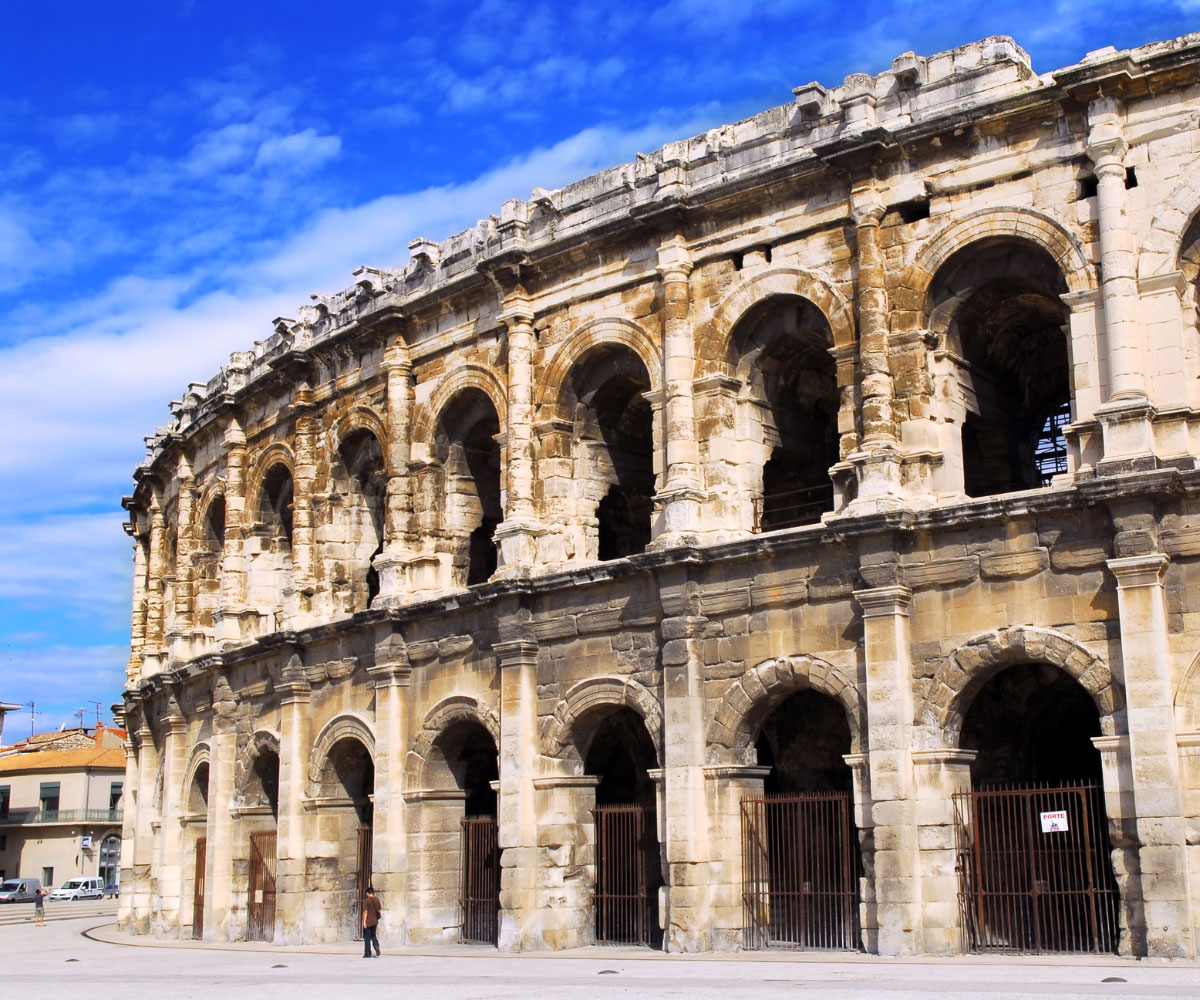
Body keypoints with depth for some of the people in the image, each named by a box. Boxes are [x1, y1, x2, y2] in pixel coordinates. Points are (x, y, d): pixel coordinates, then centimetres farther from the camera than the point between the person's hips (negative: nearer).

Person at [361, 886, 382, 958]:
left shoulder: (366, 901, -12)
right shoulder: (376, 899, 4)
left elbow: (365, 911, -16)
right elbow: (380, 910, 7)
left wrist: (364, 921, -14)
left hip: (368, 922, -5)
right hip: (375, 921, 5)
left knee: (367, 938, 4)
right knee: (373, 936, 17)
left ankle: (367, 953, 7)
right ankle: (377, 946, -10)